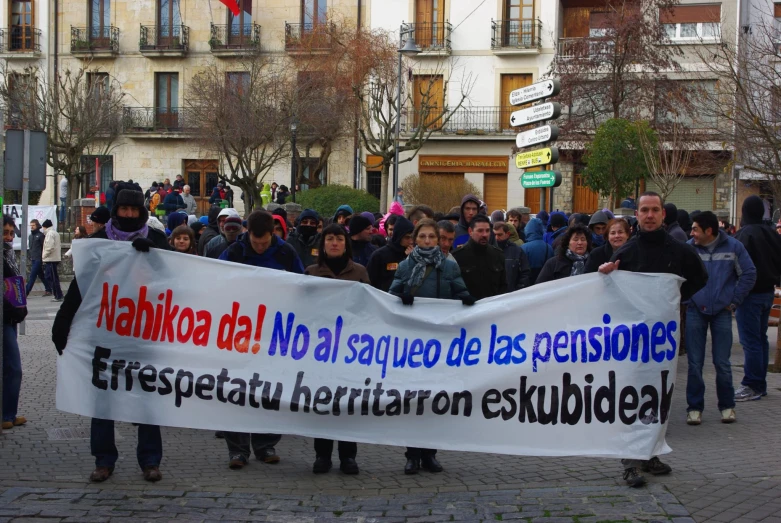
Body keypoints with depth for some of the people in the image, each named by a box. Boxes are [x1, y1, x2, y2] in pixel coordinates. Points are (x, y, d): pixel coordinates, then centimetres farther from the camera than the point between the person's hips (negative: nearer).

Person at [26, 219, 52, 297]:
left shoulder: (41, 235, -7)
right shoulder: (30, 236, 16)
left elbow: (44, 247, -10)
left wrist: (43, 258, -14)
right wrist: (30, 257, 16)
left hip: (38, 260, -8)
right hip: (33, 260, 8)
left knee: (32, 276, -11)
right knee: (42, 276, 12)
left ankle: (25, 292, -14)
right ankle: (48, 290, 19)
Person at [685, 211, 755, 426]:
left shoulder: (733, 247, -4)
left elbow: (749, 274, 3)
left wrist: (734, 301, 1)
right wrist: (685, 297, -5)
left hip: (722, 312, 0)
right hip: (695, 311, 0)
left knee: (722, 363, 3)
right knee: (694, 363, 2)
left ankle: (727, 405, 19)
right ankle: (694, 407, 13)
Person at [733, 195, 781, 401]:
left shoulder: (745, 235, -18)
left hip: (750, 293, -8)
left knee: (750, 340, -5)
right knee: (761, 338, 15)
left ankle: (753, 386, -4)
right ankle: (760, 383, 20)